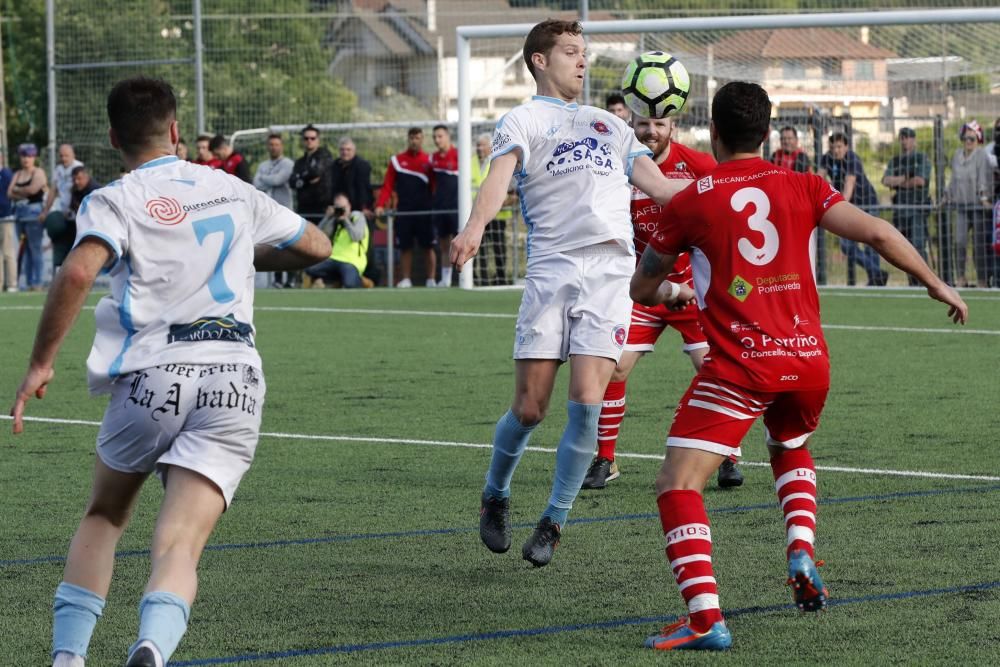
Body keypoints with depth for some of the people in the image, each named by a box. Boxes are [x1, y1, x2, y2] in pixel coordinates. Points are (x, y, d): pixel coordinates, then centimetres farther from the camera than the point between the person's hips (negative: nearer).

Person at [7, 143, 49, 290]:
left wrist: (17, 190, 1)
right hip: (19, 213, 7)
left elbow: (33, 189, -15)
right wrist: (24, 194, -7)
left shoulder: (38, 172, -1)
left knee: (35, 249, -9)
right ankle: (29, 282, 9)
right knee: (25, 250, 7)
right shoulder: (17, 175, 18)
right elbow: (10, 193, 8)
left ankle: (37, 283, -8)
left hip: (34, 213, -7)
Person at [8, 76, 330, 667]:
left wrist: (41, 364, -9)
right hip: (234, 379, 1)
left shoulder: (115, 201, 5)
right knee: (180, 546, -9)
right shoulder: (233, 191, 18)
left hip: (149, 376, -1)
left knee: (103, 518, 24)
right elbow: (316, 246, 31)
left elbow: (78, 272, -16)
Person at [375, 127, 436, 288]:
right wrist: (380, 205, -8)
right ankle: (406, 280, 9)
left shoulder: (429, 161, 6)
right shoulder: (396, 160, 8)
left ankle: (431, 280, 4)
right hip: (403, 212, 1)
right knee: (405, 247, 3)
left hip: (424, 212, -1)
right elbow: (387, 185, 5)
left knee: (428, 247, -1)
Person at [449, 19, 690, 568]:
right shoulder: (521, 121, 10)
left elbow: (658, 185, 25)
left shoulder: (608, 125, 26)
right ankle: (495, 497, 24)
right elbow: (500, 175, -10)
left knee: (586, 403, -10)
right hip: (551, 270, -3)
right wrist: (475, 227, -30)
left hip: (611, 270, 3)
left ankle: (553, 523, 3)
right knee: (529, 407, -3)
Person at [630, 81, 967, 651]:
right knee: (793, 451, 35)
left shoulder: (689, 204, 2)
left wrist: (668, 292, 36)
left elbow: (642, 289, 13)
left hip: (738, 364, -4)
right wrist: (936, 284, 11)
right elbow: (876, 232, -2)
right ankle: (802, 551, 11)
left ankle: (706, 618, -21)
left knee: (678, 487, -4)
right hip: (808, 359, 4)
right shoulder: (802, 187, 6)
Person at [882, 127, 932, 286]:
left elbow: (920, 181, -11)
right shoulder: (895, 161, 18)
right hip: (899, 208, 6)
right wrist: (905, 178, -7)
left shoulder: (921, 159, 3)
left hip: (918, 208, -6)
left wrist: (898, 183, -1)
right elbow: (886, 180, 4)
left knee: (918, 245, -16)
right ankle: (912, 283, 10)